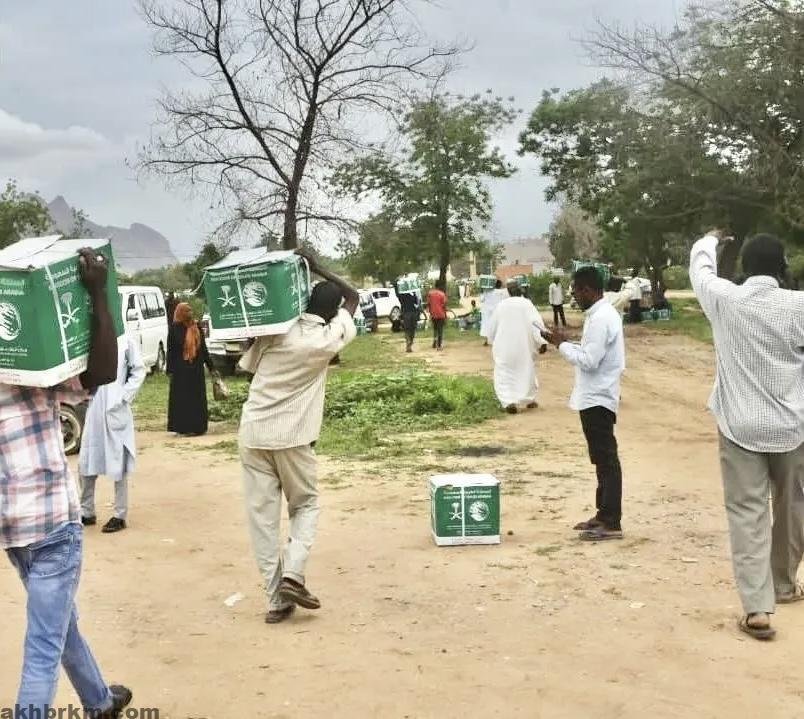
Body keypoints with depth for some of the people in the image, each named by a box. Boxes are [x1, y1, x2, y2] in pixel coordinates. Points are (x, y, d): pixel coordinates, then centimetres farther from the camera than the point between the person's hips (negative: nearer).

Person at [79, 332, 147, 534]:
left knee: (118, 464, 2)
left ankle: (120, 515, 11)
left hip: (116, 412, -4)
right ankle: (87, 512, 24)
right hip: (94, 411, 4)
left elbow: (139, 371, -4)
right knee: (86, 463, 10)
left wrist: (123, 397, -10)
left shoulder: (125, 340, -6)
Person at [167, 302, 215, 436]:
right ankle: (182, 428, 8)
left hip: (196, 368, 4)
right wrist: (170, 370, -9)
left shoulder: (196, 327, 6)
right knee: (181, 399, 1)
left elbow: (203, 348, 11)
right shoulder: (175, 329, -4)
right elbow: (170, 351, -3)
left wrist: (210, 367, 10)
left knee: (198, 398, 6)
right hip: (181, 370, -4)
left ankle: (197, 427, 14)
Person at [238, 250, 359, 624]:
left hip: (253, 432, 2)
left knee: (262, 515, 6)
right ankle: (292, 575, 0)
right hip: (292, 436, -2)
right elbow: (353, 296, 10)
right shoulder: (328, 339, -5)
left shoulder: (274, 331, -1)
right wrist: (317, 268, 11)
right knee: (306, 504, 18)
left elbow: (248, 366, 12)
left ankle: (276, 599, 9)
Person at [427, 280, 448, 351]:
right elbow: (444, 306, -8)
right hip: (440, 315, -4)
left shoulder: (430, 293, 2)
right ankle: (439, 346, 1)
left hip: (433, 315, 4)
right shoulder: (442, 294, -9)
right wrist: (445, 316, -1)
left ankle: (435, 342, 11)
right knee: (440, 330, 3)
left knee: (435, 329, 22)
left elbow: (428, 304, 5)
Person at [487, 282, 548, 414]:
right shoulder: (527, 304, -4)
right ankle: (529, 400, 27)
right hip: (524, 345, 0)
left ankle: (509, 402, -15)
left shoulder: (501, 305, 2)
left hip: (504, 347, 0)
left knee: (505, 374, 3)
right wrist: (542, 341, -16)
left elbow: (492, 327, 10)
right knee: (527, 371, 17)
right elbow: (537, 322, -15)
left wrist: (493, 341, 27)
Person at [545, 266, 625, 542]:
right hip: (596, 397, 11)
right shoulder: (602, 313, 13)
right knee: (603, 459, 15)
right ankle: (604, 514, 24)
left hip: (597, 399, -11)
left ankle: (611, 523, -1)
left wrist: (562, 344, -12)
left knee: (606, 459, -6)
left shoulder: (601, 318, -19)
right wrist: (565, 342, 8)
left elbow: (589, 361, -23)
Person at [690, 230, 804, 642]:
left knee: (747, 513, 0)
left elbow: (700, 267, 16)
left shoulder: (725, 299, -5)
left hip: (740, 425, 0)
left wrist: (710, 241, 34)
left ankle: (757, 608, -8)